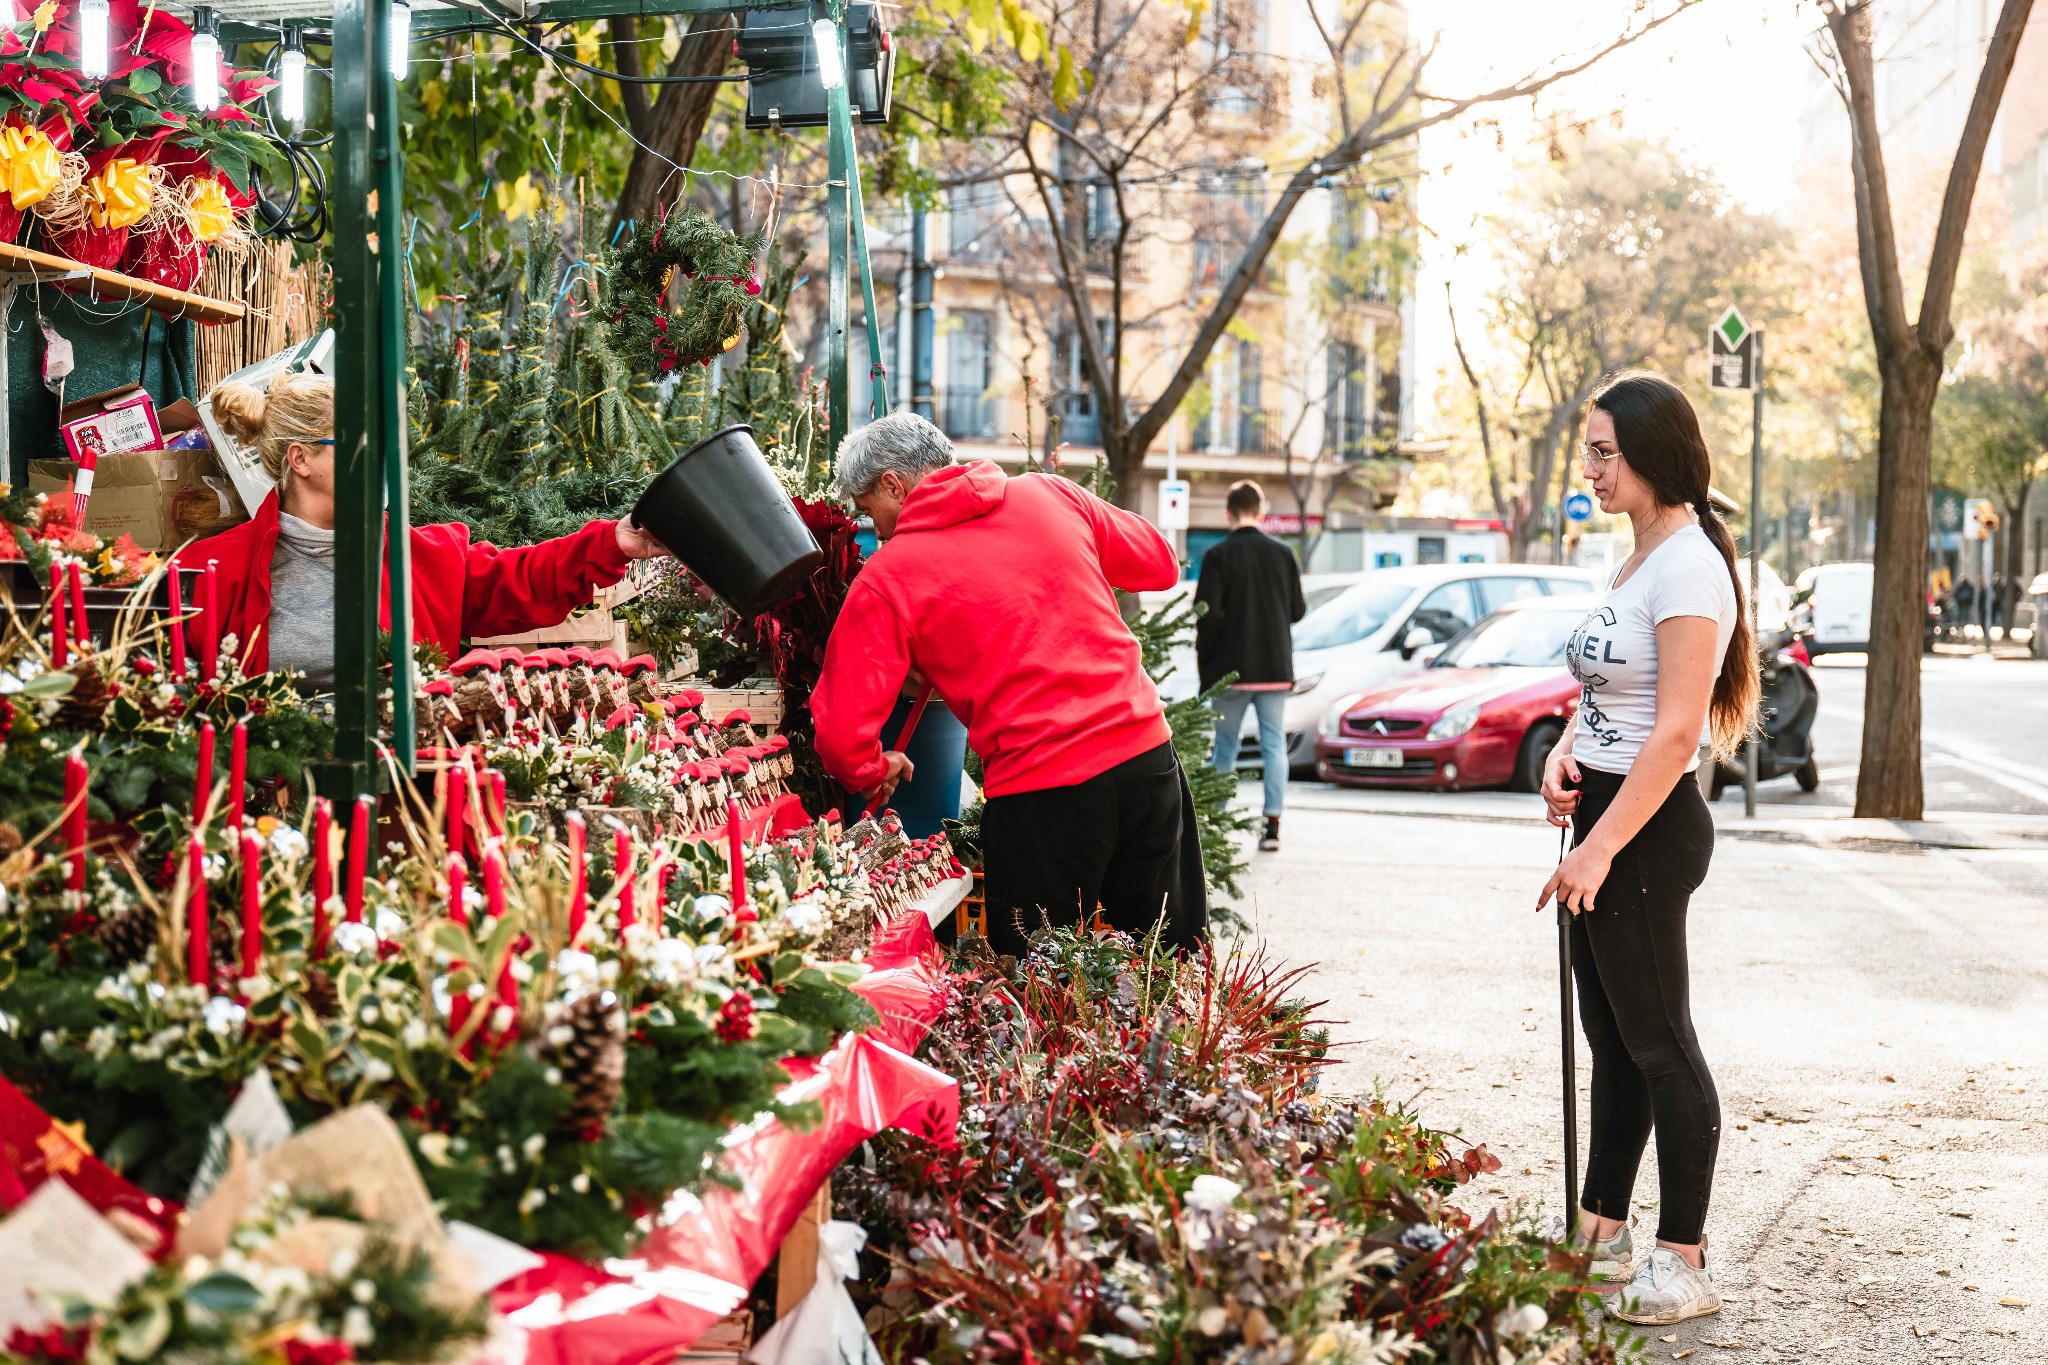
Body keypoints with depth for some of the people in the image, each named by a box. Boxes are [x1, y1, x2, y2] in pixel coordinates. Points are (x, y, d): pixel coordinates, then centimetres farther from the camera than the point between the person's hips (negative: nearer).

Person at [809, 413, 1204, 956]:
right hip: (1148, 753, 5)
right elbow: (1160, 563, 22)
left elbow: (841, 733, -7)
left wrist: (873, 772, 14)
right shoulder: (1051, 494, 9)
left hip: (1040, 790, -5)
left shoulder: (884, 579, -3)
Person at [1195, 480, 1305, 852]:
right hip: (1276, 668, 2)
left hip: (1231, 668, -2)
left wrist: (1204, 662, -1)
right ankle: (1273, 825, -2)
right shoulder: (1282, 553, 2)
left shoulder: (1218, 555, -9)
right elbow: (1297, 610, 7)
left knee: (1225, 747, 8)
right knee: (1274, 744, 4)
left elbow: (1209, 614, -12)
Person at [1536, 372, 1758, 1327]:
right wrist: (1564, 753, 2)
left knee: (1657, 1042, -2)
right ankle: (1601, 1234, 26)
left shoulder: (1688, 567, -17)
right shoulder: (1639, 559, 13)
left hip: (1650, 831, -9)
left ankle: (1685, 1266, 7)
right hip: (1606, 819, 9)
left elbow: (1677, 731, -22)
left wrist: (1600, 849, -23)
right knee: (1612, 1038, 16)